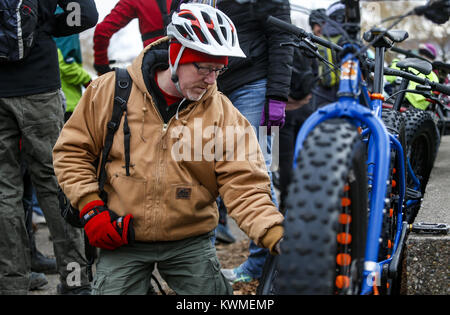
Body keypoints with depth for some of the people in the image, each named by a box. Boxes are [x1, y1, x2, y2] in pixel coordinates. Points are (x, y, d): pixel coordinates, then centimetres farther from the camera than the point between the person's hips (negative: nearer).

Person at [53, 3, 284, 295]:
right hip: (120, 240, 0)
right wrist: (91, 208, -8)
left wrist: (276, 235, -29)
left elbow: (244, 185, -14)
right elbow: (72, 150, 2)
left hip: (190, 244, 1)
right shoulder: (110, 90, -6)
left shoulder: (224, 115, -7)